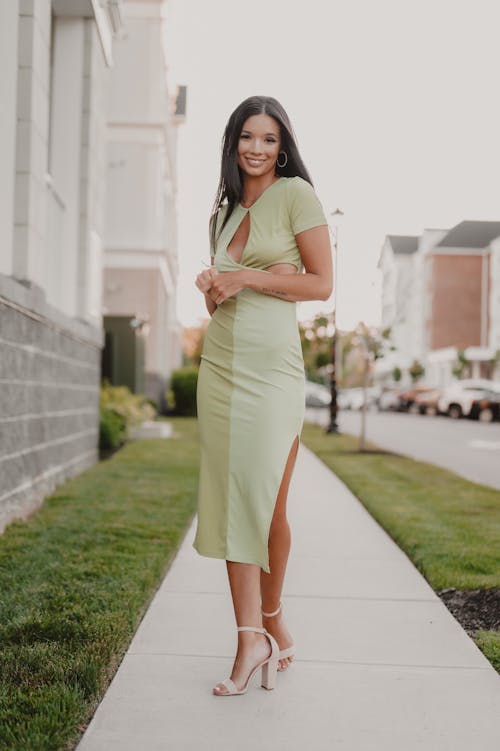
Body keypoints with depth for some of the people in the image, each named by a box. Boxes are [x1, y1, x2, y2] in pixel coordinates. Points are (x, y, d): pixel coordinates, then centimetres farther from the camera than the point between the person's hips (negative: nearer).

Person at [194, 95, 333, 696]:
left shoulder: (295, 194, 1)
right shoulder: (224, 214, 20)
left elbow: (321, 284, -5)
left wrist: (245, 277, -9)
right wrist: (212, 287, 2)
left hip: (272, 366, -5)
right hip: (221, 365, 6)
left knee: (266, 502, -2)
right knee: (231, 497, -2)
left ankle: (268, 627, 17)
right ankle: (256, 637, 2)